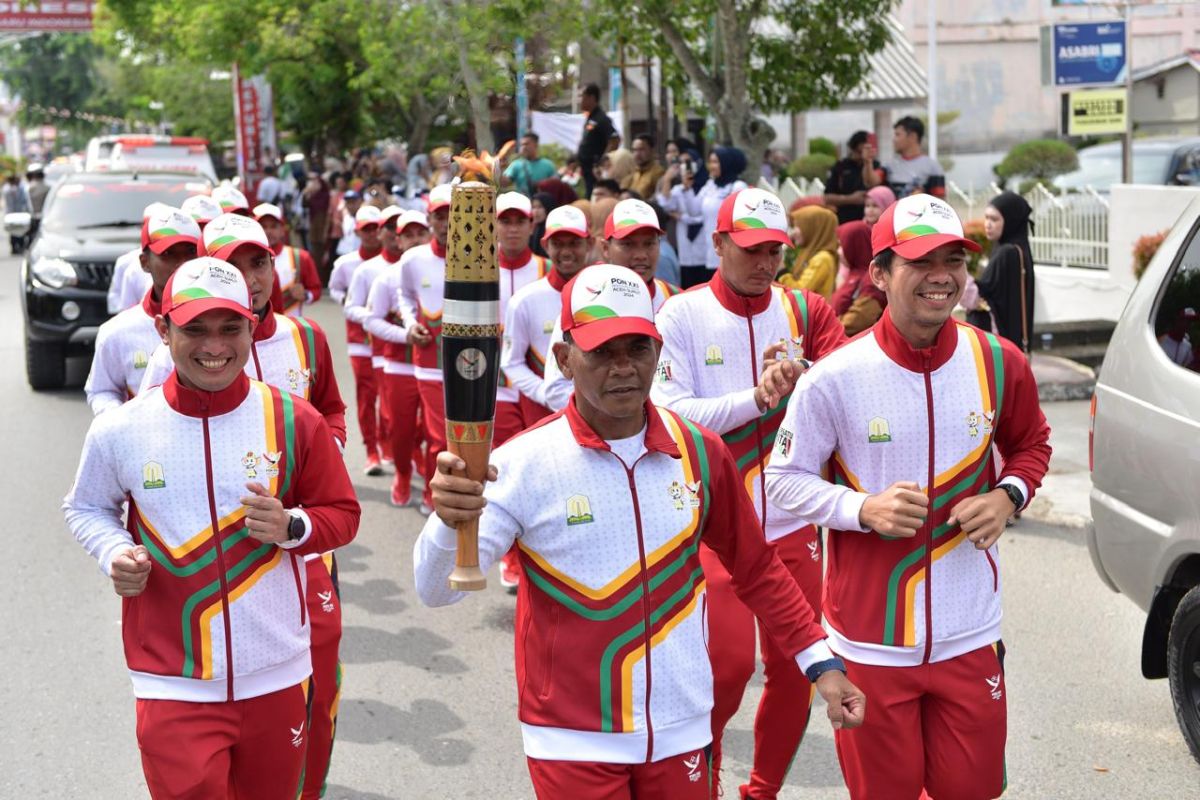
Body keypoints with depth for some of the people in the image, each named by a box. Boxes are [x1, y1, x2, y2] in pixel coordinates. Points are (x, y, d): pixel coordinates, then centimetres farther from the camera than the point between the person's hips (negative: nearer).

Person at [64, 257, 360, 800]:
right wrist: (114, 554, -7)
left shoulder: (295, 422, -5)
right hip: (174, 685, -1)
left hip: (277, 677, 1)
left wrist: (292, 527, -17)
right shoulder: (118, 432, -4)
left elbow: (342, 514, 4)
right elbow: (86, 507, 13)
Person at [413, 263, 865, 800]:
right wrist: (449, 521, -38)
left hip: (681, 734, 3)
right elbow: (437, 592, -18)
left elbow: (756, 569, 10)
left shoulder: (700, 453, -3)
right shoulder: (525, 463, -13)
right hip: (572, 741, -3)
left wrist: (820, 663, 6)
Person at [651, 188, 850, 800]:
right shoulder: (681, 315, -4)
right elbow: (669, 412, -12)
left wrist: (802, 375, -23)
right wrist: (758, 397, -18)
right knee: (727, 663, -10)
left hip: (792, 521, 4)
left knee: (796, 667, 8)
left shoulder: (804, 310, 6)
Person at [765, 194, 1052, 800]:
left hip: (969, 635, 3)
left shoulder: (998, 364, -2)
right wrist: (864, 509, -19)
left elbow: (1031, 444, 16)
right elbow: (785, 480, -3)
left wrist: (1009, 495, -5)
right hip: (870, 639, -2)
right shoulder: (835, 377, -12)